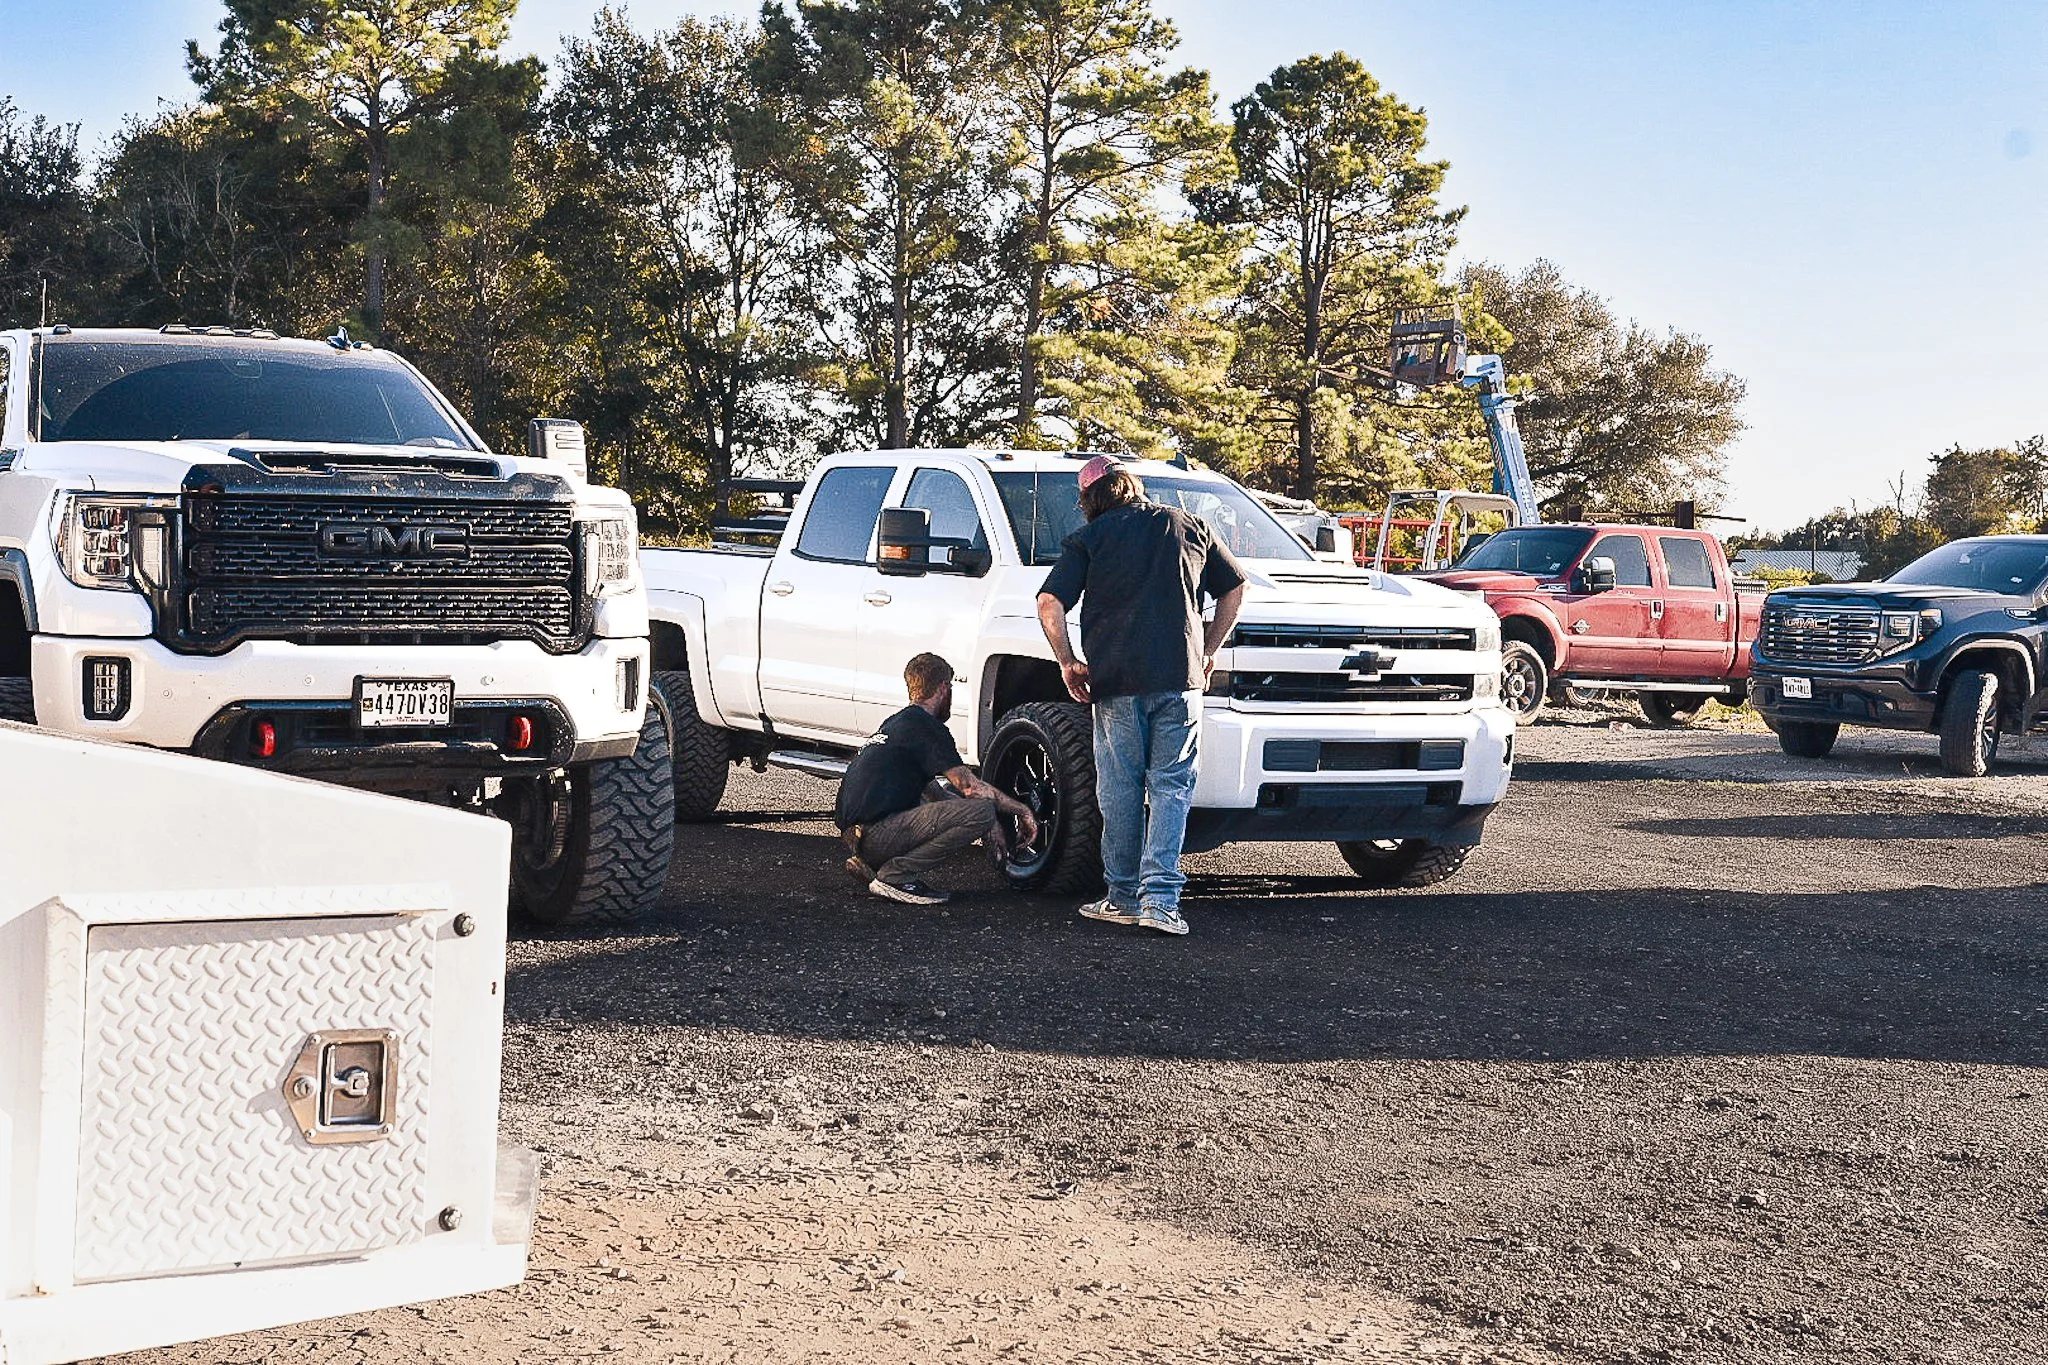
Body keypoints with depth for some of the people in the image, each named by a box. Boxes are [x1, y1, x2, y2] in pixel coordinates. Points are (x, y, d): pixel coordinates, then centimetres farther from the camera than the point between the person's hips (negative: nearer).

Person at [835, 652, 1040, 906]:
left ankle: (869, 863, 12)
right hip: (876, 833, -10)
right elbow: (969, 786, -12)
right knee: (981, 811, -16)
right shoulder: (925, 726, -6)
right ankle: (895, 875, -13)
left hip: (852, 832, 10)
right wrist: (1021, 809, 0)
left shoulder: (896, 722, 23)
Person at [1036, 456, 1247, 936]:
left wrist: (1068, 663, 6)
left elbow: (1050, 602, -4)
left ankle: (1123, 897, 14)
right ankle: (1161, 898, -8)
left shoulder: (1088, 540, 5)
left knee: (1120, 791, 8)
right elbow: (1234, 589, 20)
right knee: (1170, 787, 3)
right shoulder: (1189, 528, 14)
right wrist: (1207, 652, 23)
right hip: (1180, 680, 1)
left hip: (1116, 682, -1)